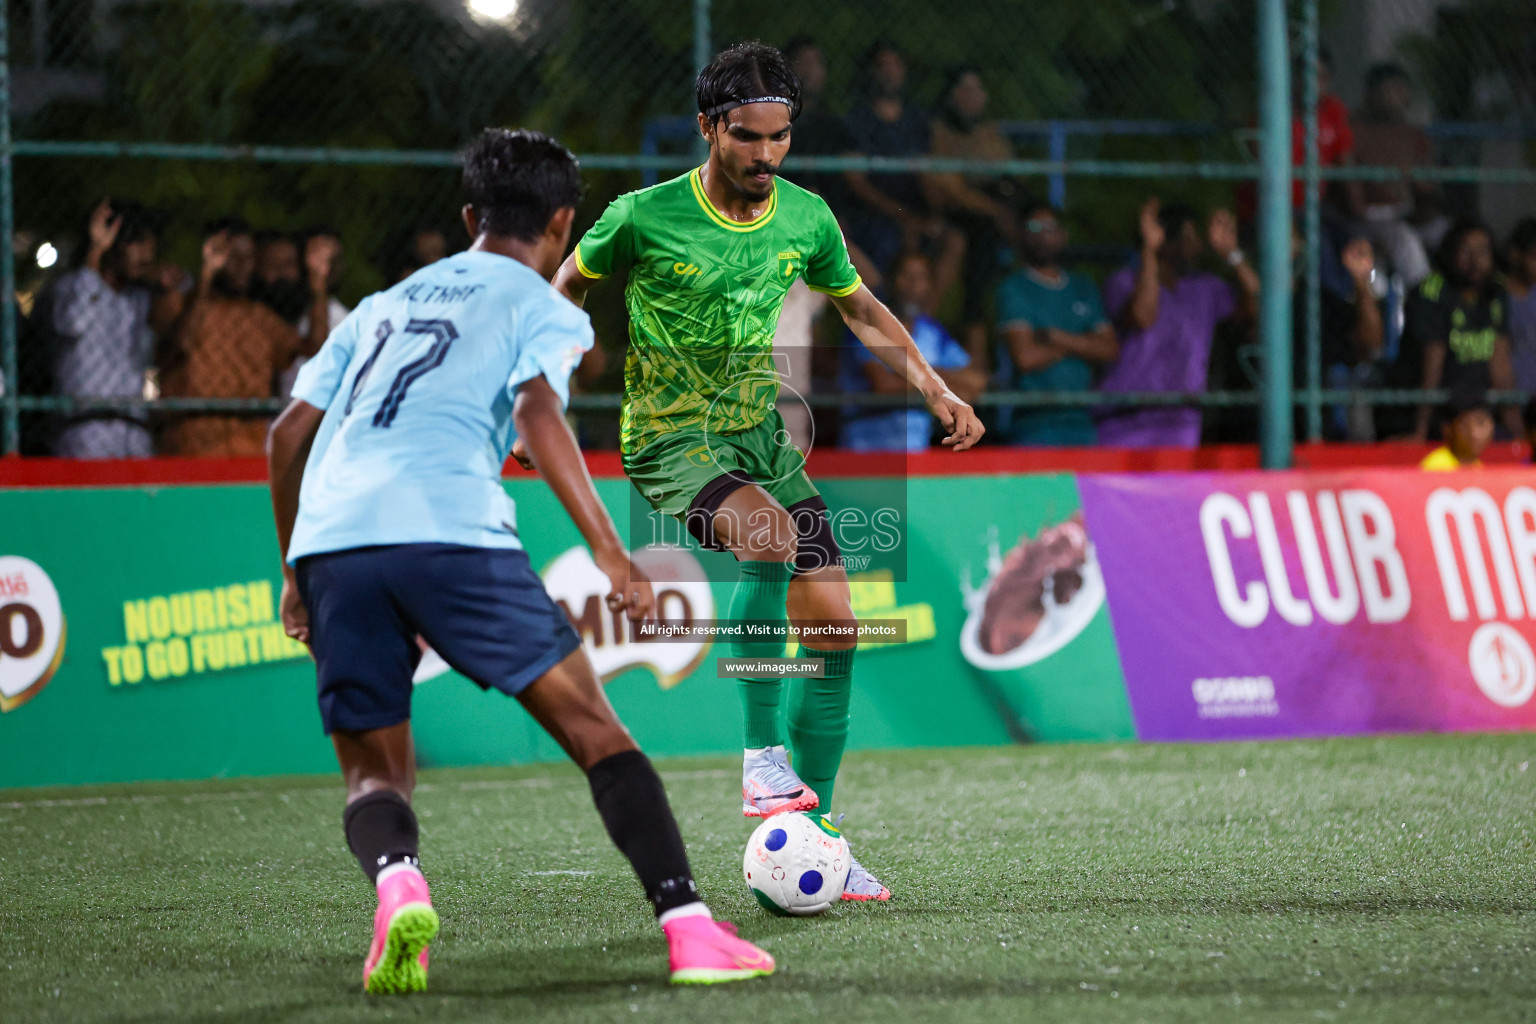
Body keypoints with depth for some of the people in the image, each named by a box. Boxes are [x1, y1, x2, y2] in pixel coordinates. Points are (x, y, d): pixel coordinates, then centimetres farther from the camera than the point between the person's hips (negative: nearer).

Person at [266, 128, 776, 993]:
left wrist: (299, 574, 36)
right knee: (594, 730, 3)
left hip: (329, 538, 5)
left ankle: (398, 885, -22)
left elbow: (288, 436, 26)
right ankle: (689, 929, -9)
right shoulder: (543, 307, 14)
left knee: (375, 772, 12)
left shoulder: (387, 303, 30)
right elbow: (537, 413, -6)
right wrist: (610, 551, -10)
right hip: (450, 531, -4)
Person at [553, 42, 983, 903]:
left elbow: (862, 309, 16)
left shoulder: (806, 218, 0)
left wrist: (935, 388, 4)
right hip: (671, 439, -5)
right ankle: (762, 755, -23)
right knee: (772, 534, -35)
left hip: (760, 434, 5)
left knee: (835, 624, -4)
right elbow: (569, 290, 6)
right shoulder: (643, 218, -13)